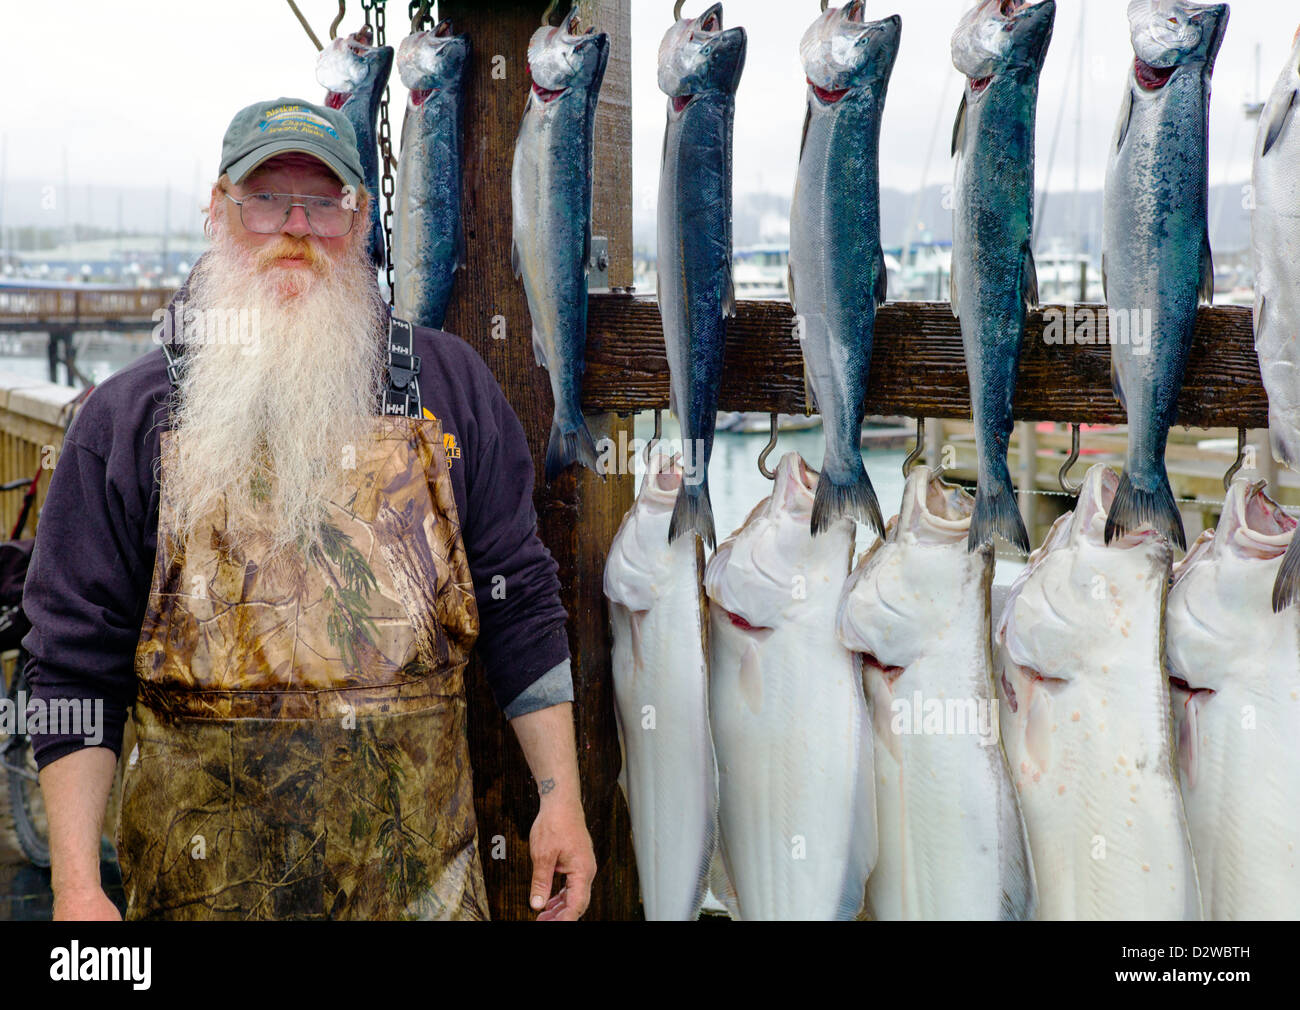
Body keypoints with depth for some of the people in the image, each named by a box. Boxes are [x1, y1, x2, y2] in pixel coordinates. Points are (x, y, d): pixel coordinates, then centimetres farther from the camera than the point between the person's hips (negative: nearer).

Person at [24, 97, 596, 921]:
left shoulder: (450, 385, 4)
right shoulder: (129, 419, 0)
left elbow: (520, 603, 6)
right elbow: (76, 661, -1)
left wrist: (561, 797, 1)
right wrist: (77, 883, -7)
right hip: (208, 867, 0)